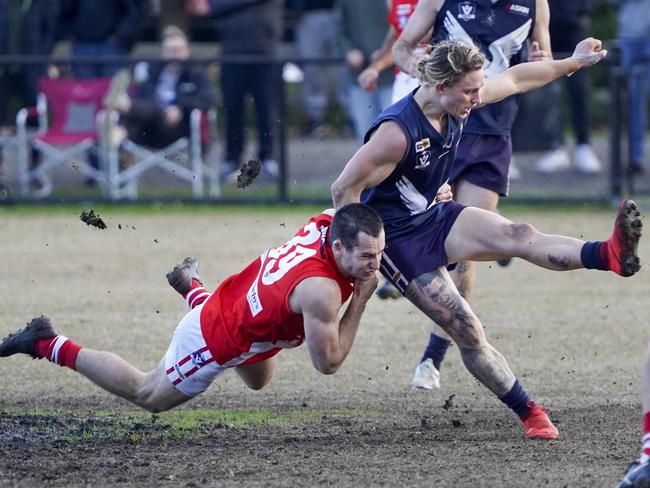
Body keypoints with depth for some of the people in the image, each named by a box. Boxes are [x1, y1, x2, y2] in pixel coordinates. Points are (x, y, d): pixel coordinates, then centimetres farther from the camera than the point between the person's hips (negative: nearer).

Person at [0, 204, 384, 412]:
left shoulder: (327, 223, -19)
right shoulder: (320, 291, -41)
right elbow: (328, 362, -28)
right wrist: (360, 302, -29)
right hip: (216, 345, -8)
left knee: (258, 380, 43)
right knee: (150, 396, 19)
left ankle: (190, 286, 49)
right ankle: (49, 345, 22)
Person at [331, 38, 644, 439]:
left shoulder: (456, 104, -5)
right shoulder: (397, 132, -29)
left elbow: (514, 80, 13)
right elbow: (344, 189, -24)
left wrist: (573, 63, 22)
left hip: (436, 216, 6)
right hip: (400, 239, -6)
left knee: (517, 236, -23)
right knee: (467, 331, -11)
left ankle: (611, 255, -48)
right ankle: (530, 414, -3)